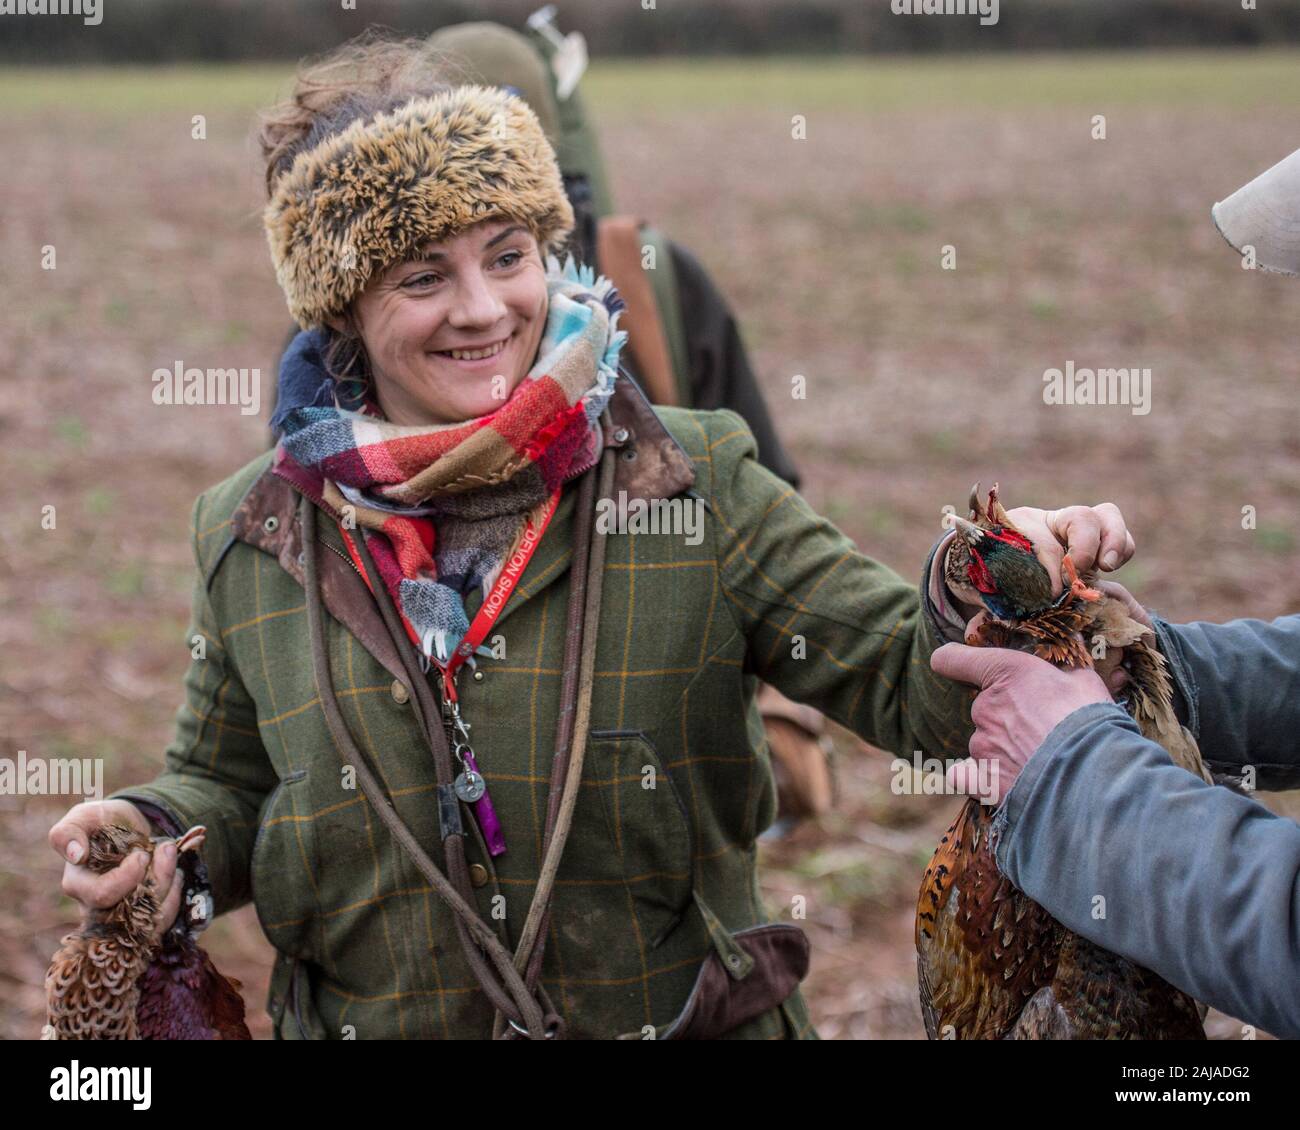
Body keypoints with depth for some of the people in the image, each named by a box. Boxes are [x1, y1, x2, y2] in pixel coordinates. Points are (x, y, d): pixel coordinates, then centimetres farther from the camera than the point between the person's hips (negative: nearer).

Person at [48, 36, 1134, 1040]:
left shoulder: (695, 488, -9)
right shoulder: (253, 541, -4)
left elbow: (910, 684, -11)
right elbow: (230, 789, 9)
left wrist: (988, 587, -32)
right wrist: (159, 834, -12)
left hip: (688, 1018, -1)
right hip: (365, 1021, 1)